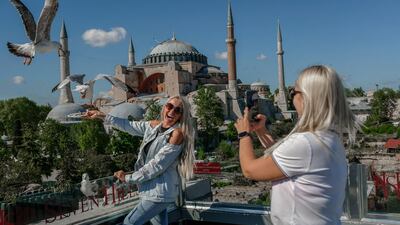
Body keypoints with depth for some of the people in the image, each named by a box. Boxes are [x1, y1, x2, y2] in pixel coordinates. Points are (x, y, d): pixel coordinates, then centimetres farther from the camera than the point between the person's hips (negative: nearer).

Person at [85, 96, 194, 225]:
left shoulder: (177, 134, -20)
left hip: (161, 192, -7)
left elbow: (157, 165, -21)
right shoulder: (154, 126, 3)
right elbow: (129, 126, 17)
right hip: (154, 188, 7)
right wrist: (103, 116, 15)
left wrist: (128, 178, -12)